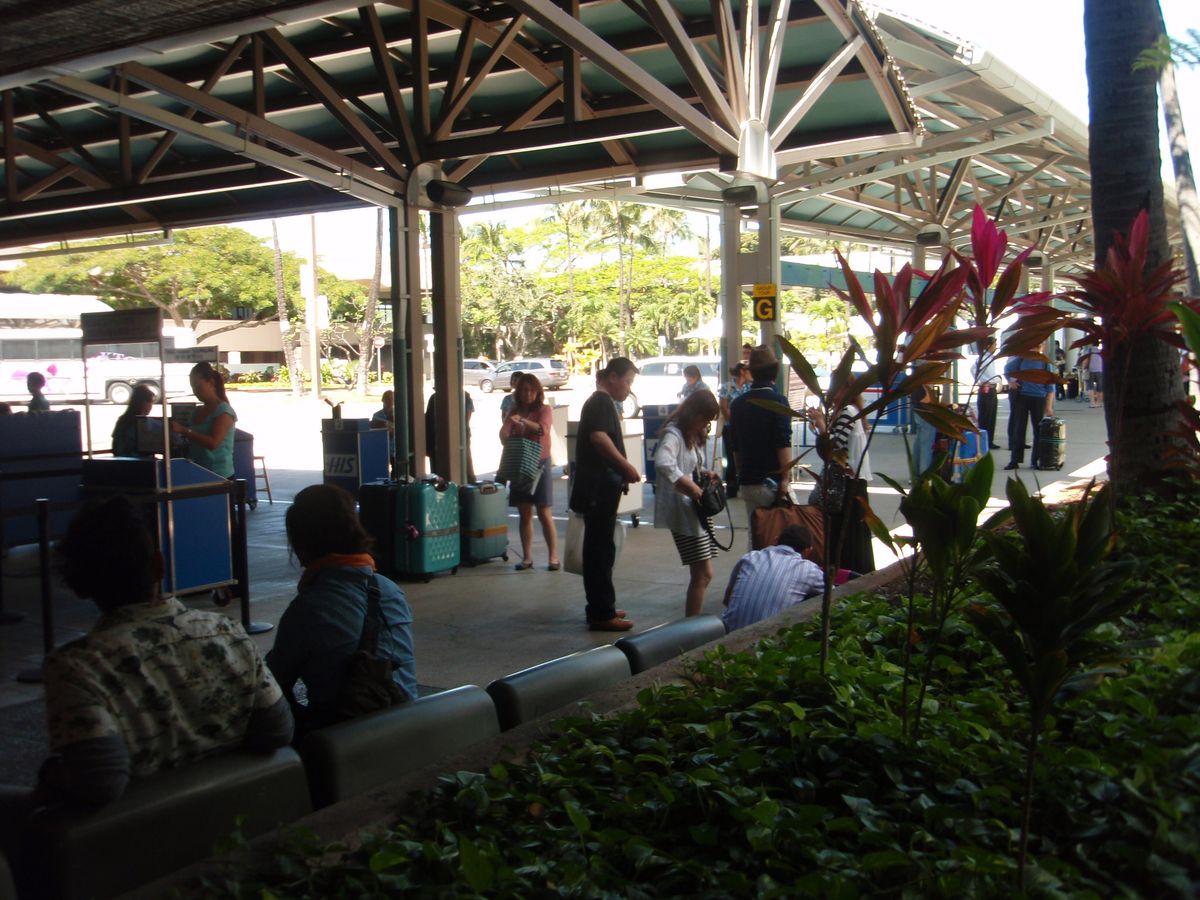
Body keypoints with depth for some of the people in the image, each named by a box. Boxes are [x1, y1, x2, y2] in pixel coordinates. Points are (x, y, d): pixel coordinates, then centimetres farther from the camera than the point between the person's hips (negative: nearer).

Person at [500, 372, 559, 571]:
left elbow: (543, 428, -22)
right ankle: (527, 557, 11)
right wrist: (505, 432, -30)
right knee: (525, 513, 6)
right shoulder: (514, 412, 8)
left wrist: (523, 421, -38)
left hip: (539, 464, -3)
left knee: (544, 513, -6)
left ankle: (553, 557, -1)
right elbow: (504, 434, -6)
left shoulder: (544, 410, -1)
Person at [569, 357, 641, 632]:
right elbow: (598, 436, -28)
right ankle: (602, 614, -3)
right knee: (601, 549, -7)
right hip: (599, 488, -11)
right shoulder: (602, 401, -12)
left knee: (598, 548, 15)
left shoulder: (600, 402, 21)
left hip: (598, 488, 11)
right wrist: (627, 467, -24)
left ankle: (601, 608, 23)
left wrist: (622, 474, 21)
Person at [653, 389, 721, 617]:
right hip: (682, 511, -10)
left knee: (702, 574, 13)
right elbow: (663, 463, -35)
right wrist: (692, 488, -33)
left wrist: (705, 474, 8)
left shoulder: (694, 434, 16)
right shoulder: (673, 434, -15)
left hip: (697, 510, 10)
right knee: (703, 573, -9)